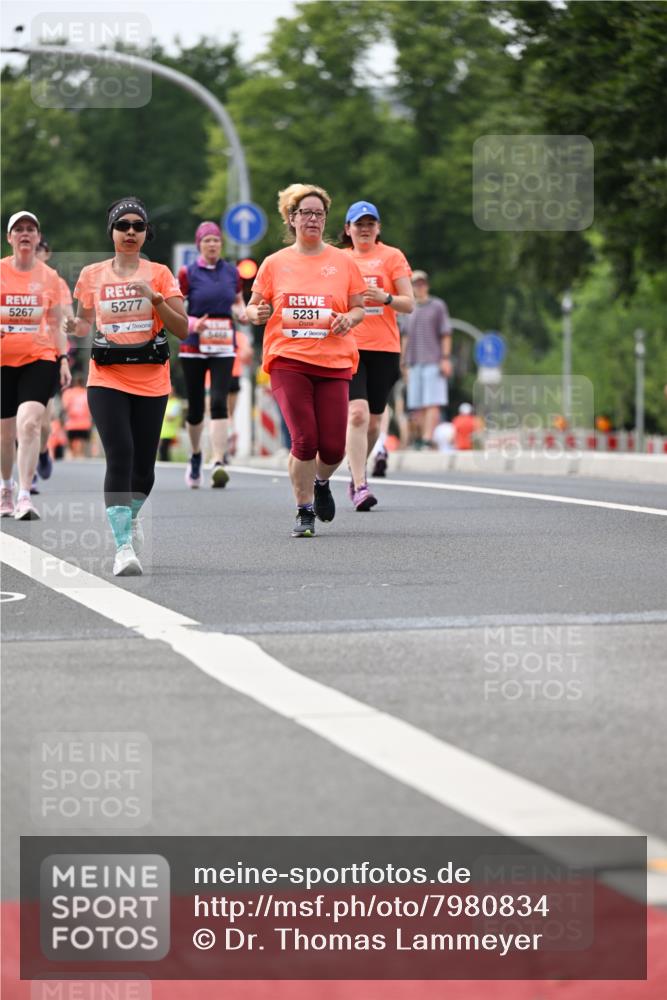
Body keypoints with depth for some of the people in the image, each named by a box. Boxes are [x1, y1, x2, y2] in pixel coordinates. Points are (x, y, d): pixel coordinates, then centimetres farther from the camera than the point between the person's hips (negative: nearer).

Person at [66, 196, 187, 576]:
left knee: (143, 464, 6)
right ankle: (123, 547, -22)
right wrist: (74, 326, -7)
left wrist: (155, 298, -17)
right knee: (120, 456, -18)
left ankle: (132, 514, 39)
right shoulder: (93, 274, 5)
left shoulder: (159, 274, 1)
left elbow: (182, 329, -3)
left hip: (151, 382, 1)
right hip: (107, 380, -1)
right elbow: (84, 323, 16)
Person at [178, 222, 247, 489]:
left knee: (219, 402, -16)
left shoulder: (232, 272, 8)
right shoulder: (188, 273, -1)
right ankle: (196, 455, 32)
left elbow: (238, 302, 21)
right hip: (193, 348, -1)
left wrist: (242, 313, -3)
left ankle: (218, 463, -22)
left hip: (224, 348, 1)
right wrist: (192, 323, -20)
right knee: (195, 407, 7)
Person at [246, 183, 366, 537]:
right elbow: (252, 307, 12)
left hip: (333, 362, 1)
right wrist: (257, 314, -11)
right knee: (304, 440, -13)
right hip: (288, 361, -1)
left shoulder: (343, 261, 8)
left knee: (333, 447, -3)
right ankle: (304, 512, 4)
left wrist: (349, 319, -8)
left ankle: (321, 482, 33)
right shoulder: (275, 263, 6)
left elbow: (358, 308, 14)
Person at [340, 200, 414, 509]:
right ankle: (360, 486, -19)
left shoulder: (392, 256, 5)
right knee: (357, 413, -18)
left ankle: (357, 476, 29)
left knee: (373, 422, 6)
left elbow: (409, 304, 0)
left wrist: (385, 297, -18)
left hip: (384, 348, 1)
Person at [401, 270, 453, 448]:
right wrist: (406, 364, 17)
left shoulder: (438, 306, 5)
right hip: (414, 363, 5)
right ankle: (422, 437, 6)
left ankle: (428, 439, -21)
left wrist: (446, 359, -8)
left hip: (433, 362, -5)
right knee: (418, 406, 2)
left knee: (432, 403, -13)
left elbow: (446, 334, 1)